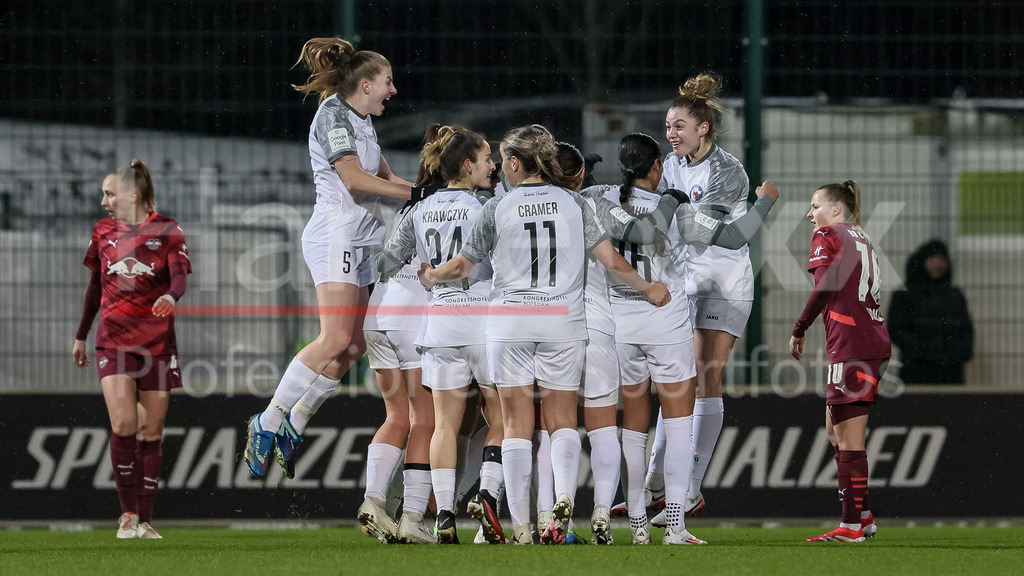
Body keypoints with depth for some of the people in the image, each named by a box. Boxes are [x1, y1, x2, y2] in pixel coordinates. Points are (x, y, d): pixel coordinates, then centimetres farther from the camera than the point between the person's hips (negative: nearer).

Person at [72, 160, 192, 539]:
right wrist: (81, 336, 24)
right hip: (113, 341, 2)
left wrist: (171, 296, -37)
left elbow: (179, 274, -14)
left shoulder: (167, 231, 0)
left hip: (157, 342, -2)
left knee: (151, 433, 1)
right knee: (123, 425, -15)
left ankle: (145, 520, 7)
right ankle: (128, 513, -4)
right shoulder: (104, 232, 10)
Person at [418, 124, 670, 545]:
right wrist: (648, 289, 16)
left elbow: (461, 266, 6)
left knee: (517, 425, 3)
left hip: (510, 321, -1)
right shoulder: (573, 204, 2)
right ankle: (564, 495, -19)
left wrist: (430, 277, 26)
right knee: (563, 420, 9)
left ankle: (521, 526, -1)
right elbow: (612, 261, 1)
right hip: (563, 321, 1)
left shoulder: (498, 209, -2)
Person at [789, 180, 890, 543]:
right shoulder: (862, 239, 21)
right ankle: (862, 516, 18)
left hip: (850, 346, -9)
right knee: (835, 431, 17)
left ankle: (852, 526, -7)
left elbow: (824, 288, -15)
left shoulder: (828, 236, -2)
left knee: (849, 441, -7)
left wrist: (798, 331, -8)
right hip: (876, 340, 9)